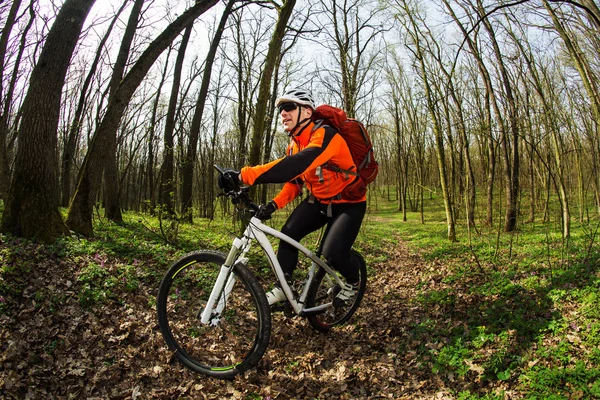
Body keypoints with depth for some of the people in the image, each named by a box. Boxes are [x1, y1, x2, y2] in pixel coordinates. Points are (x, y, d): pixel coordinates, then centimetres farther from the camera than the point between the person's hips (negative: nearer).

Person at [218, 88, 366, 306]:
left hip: (348, 202, -7)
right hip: (318, 200, 7)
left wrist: (243, 175, -52)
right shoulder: (294, 144, -1)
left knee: (333, 252, -21)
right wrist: (275, 203, -14)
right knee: (288, 233, -10)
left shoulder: (324, 135, -29)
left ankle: (352, 281, 13)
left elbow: (295, 166, -45)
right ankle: (283, 287, 8)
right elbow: (295, 180, 6)